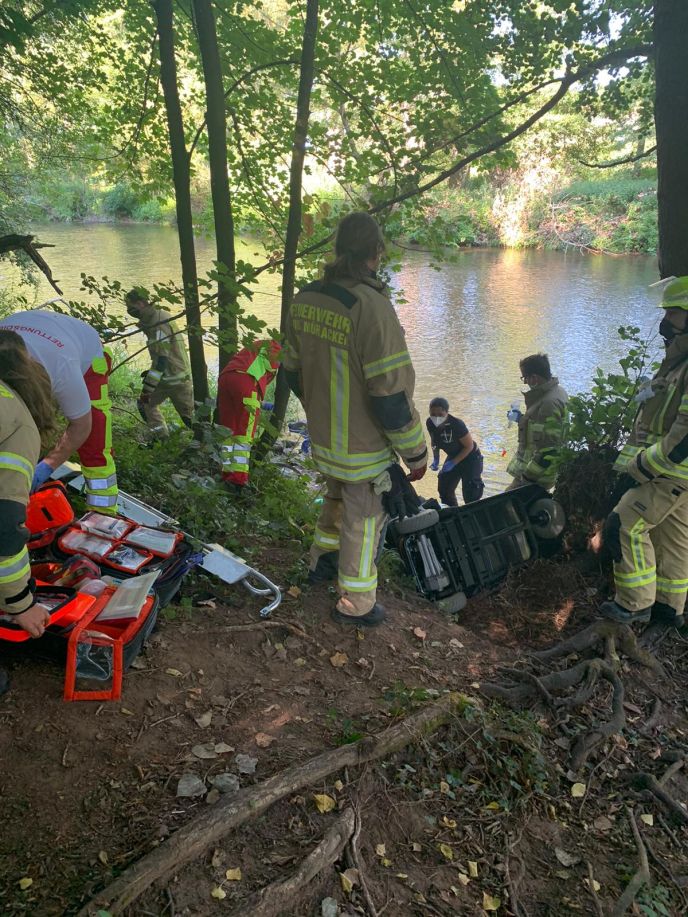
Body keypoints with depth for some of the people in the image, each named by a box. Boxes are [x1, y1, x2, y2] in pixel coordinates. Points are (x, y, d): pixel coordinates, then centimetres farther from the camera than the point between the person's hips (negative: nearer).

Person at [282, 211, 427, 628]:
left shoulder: (306, 298, -2)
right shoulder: (372, 306, -26)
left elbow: (294, 370, 9)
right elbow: (391, 395, -25)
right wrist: (416, 452, -12)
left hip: (322, 438, 7)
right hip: (364, 447, -7)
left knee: (338, 496, 31)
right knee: (364, 519, 11)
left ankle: (323, 559, 50)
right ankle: (356, 603, 29)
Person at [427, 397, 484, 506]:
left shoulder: (456, 424, -33)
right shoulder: (430, 423, -17)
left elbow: (469, 446, -22)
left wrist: (453, 463, -23)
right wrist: (436, 459, -7)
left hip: (470, 458, -6)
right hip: (453, 456, 6)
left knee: (470, 496, -7)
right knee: (444, 489, 13)